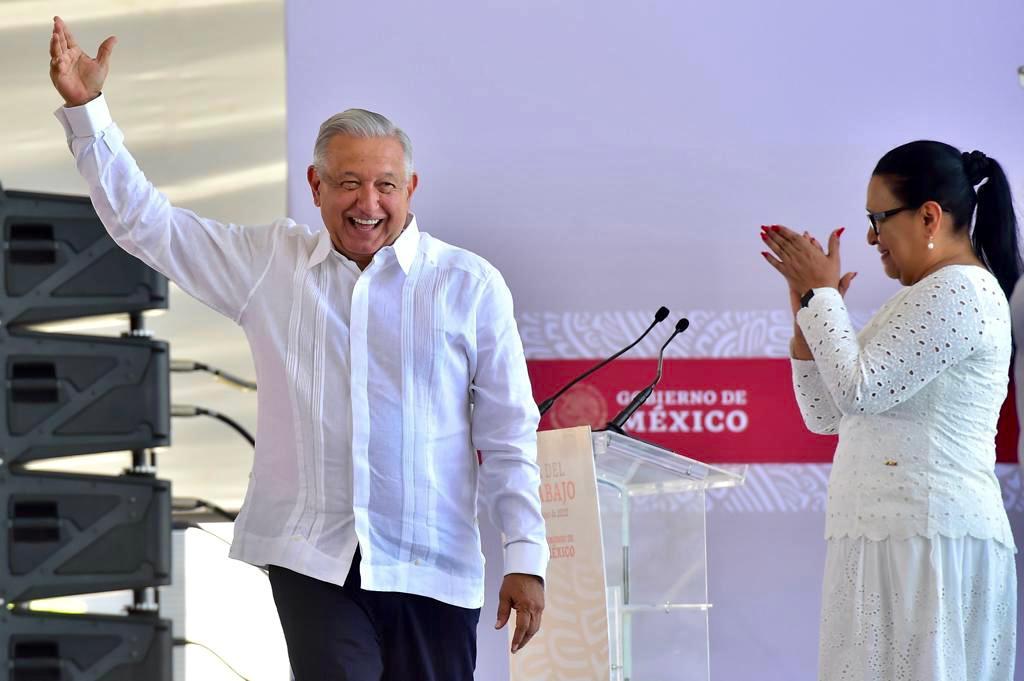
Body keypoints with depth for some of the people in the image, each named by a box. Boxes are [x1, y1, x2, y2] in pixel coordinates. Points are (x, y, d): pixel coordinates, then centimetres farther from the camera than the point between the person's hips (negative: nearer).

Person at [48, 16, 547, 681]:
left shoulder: (470, 284, 2)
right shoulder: (270, 263, 9)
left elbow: (509, 433, 3)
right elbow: (143, 221, 13)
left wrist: (526, 558, -1)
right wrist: (86, 109, 6)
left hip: (432, 571, -1)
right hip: (313, 560, 1)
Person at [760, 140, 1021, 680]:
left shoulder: (959, 289, -9)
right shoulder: (928, 296, 24)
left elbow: (857, 389, -17)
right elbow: (825, 415, 22)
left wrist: (820, 293, -4)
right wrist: (808, 307, 12)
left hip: (930, 539, -10)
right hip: (890, 538, 10)